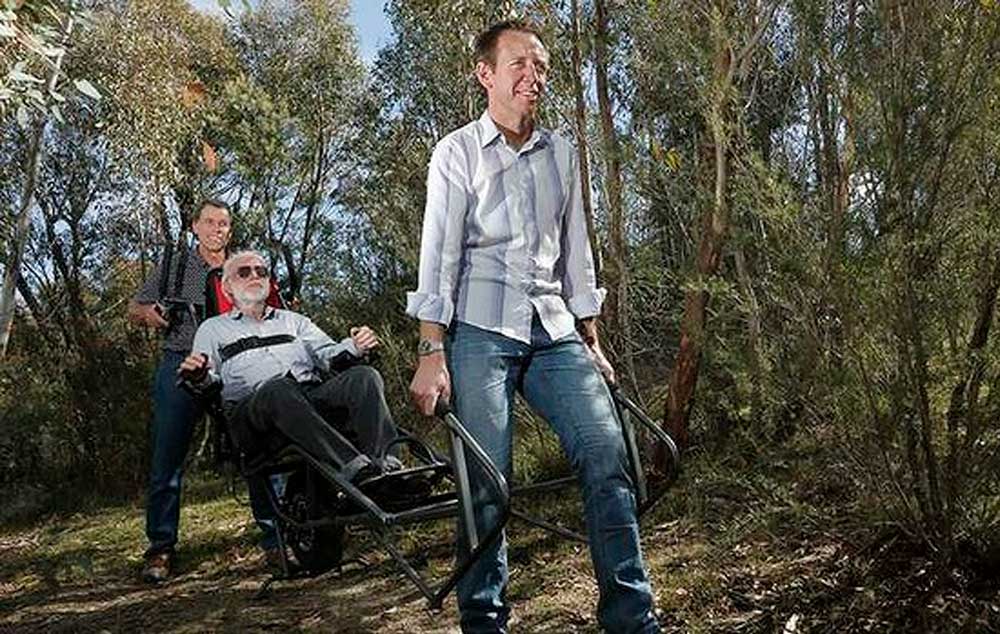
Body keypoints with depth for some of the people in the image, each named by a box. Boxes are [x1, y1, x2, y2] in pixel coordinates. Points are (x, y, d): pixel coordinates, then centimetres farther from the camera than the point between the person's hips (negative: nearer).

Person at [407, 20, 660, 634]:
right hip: (481, 330, -4)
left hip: (555, 330, 4)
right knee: (486, 480, -5)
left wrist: (592, 341, 16)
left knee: (607, 454, -8)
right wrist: (432, 353, -11)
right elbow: (439, 253, -3)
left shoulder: (561, 153, 16)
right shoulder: (458, 151, 4)